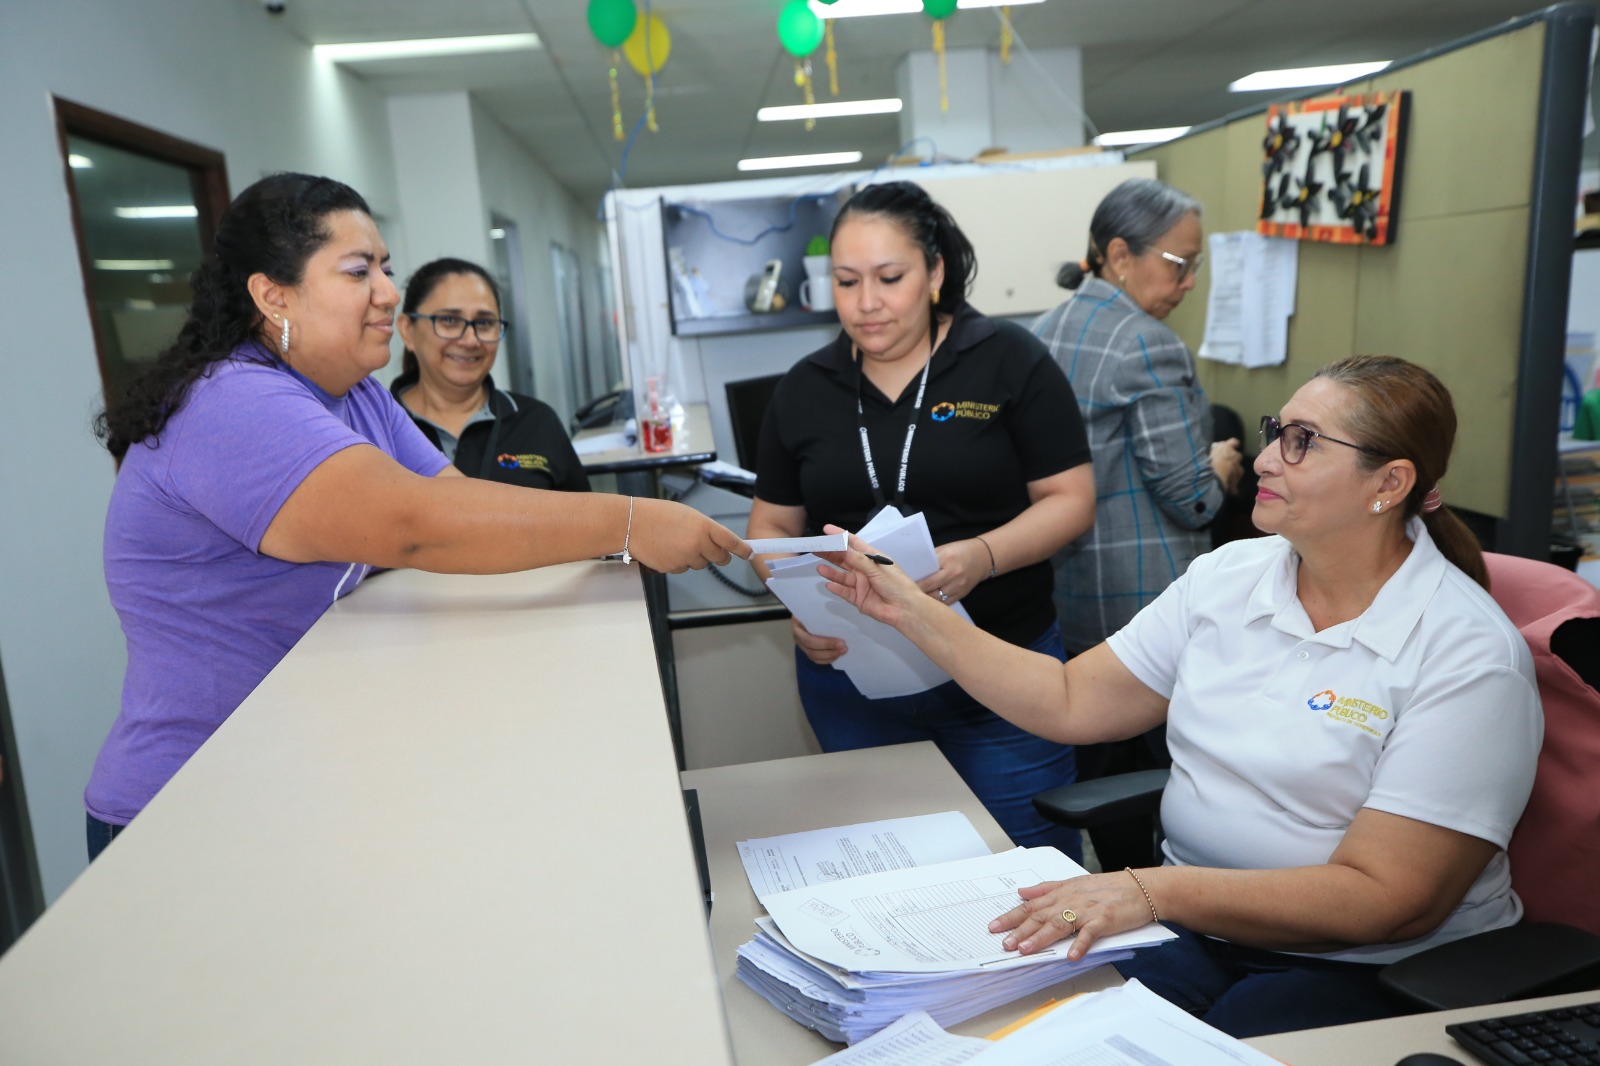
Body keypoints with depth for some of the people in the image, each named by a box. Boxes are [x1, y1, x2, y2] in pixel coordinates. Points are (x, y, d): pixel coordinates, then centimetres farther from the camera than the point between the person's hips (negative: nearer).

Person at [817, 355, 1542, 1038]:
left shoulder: (1468, 656, -14)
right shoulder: (1230, 575, 4)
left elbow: (1382, 899, -19)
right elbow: (1070, 701, 6)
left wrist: (1154, 890, -29)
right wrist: (910, 610, 0)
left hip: (1365, 972, -3)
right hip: (1194, 926, 4)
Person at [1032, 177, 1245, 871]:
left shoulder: (1044, 333, 9)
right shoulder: (1148, 346, -17)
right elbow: (1188, 496, -16)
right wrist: (1220, 471, 6)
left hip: (1067, 599, 9)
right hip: (1148, 599, -8)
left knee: (1098, 766, 17)